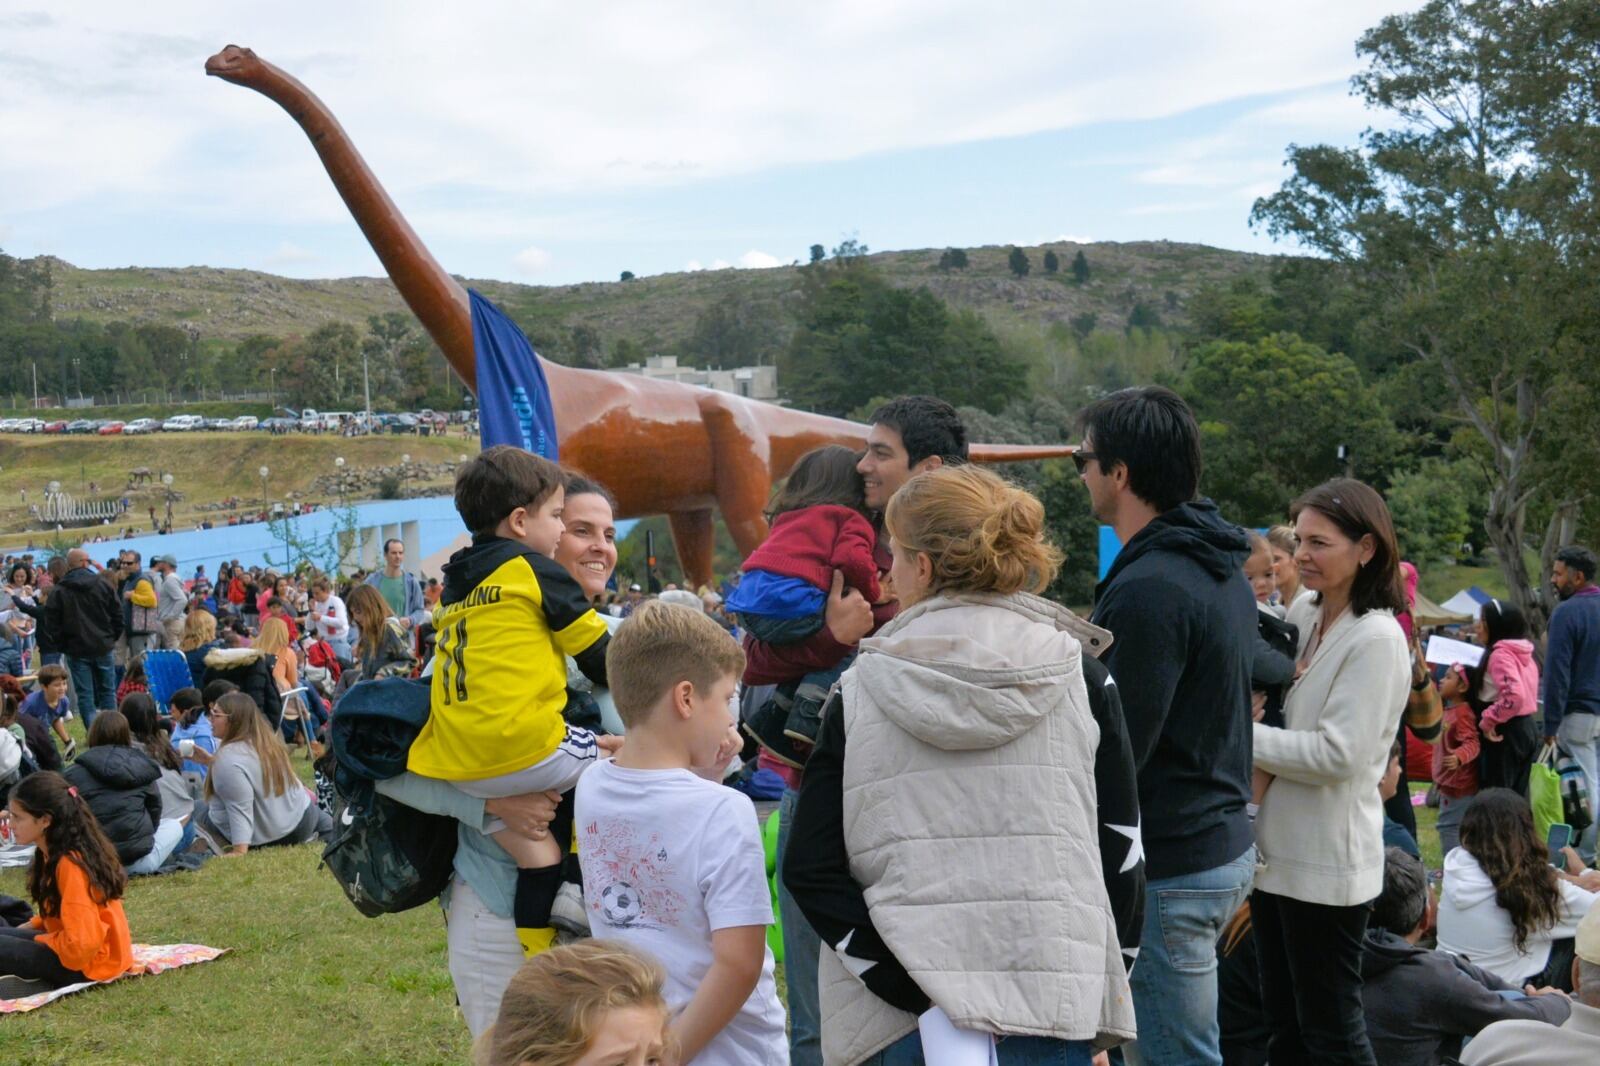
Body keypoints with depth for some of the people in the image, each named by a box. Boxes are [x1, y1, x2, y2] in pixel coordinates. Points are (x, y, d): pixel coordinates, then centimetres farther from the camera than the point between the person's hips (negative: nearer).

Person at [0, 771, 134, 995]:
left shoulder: (70, 864, -24)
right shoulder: (54, 853, 4)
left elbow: (81, 943, -26)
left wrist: (37, 939, -11)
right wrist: (31, 927, 7)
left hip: (88, 963, -9)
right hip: (78, 946, 9)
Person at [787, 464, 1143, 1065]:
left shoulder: (861, 690, -1)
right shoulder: (1081, 680, 1)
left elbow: (810, 868, -5)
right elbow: (1121, 852, 1)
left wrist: (904, 984, -5)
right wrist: (1104, 1008, 8)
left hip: (901, 1016, 0)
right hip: (1049, 999, 1)